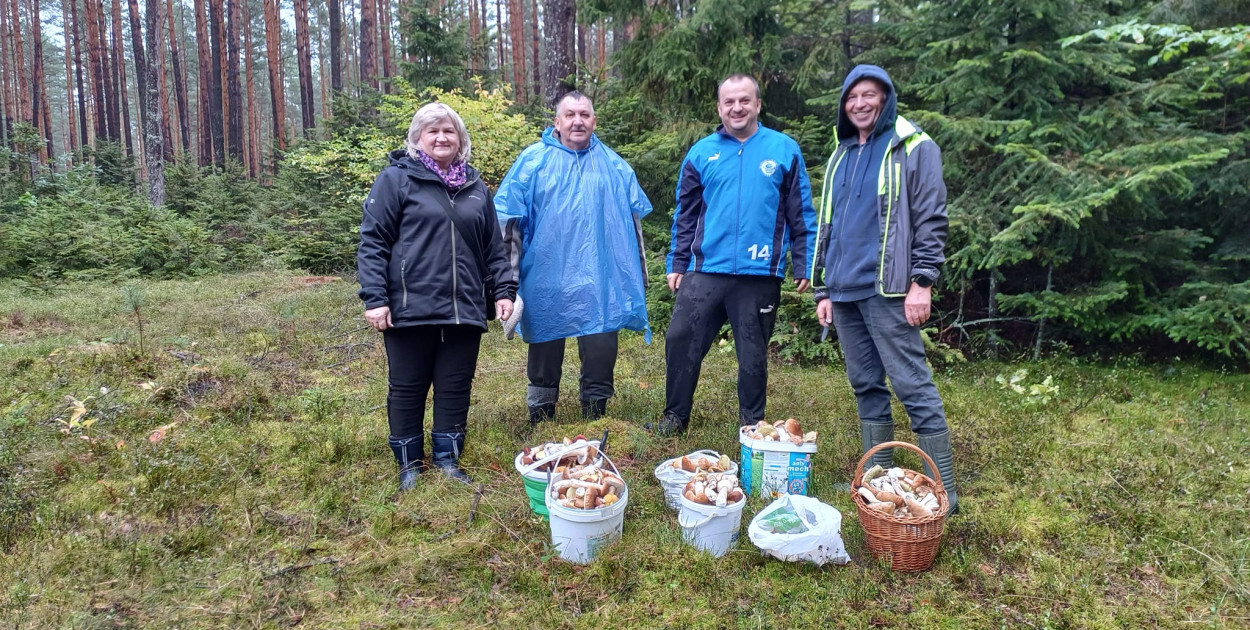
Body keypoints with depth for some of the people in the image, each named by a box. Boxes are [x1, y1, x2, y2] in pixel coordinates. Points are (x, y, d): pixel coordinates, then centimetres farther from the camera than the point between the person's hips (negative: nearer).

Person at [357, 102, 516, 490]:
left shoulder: (474, 186, 15)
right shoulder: (396, 179, 0)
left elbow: (493, 247, 18)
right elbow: (372, 242, -4)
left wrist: (503, 290, 10)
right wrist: (374, 297, -12)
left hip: (464, 310, 4)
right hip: (410, 309, -4)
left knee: (456, 389, 10)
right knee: (407, 389, 8)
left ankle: (447, 460, 25)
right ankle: (409, 465, 23)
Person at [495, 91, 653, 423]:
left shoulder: (613, 165, 11)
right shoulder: (534, 160, 2)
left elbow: (633, 220, 17)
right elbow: (508, 219, 2)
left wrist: (638, 277, 16)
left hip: (600, 284, 2)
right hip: (547, 285, -1)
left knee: (601, 357, 5)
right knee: (544, 361, 9)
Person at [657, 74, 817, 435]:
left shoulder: (784, 150, 4)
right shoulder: (702, 153, 8)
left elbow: (802, 215, 5)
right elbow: (685, 215, 11)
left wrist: (803, 265, 0)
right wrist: (676, 263, 8)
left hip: (760, 274, -1)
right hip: (705, 270, 2)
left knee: (753, 354, 9)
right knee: (680, 341, 1)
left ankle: (752, 425, 26)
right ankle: (675, 416, 19)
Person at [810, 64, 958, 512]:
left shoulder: (912, 148, 0)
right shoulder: (840, 156, 18)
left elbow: (931, 219, -6)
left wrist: (921, 283, -14)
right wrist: (822, 290, 15)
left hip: (886, 290, -6)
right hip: (843, 291, 7)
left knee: (912, 385, -7)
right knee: (865, 386, 11)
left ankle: (943, 489, 2)